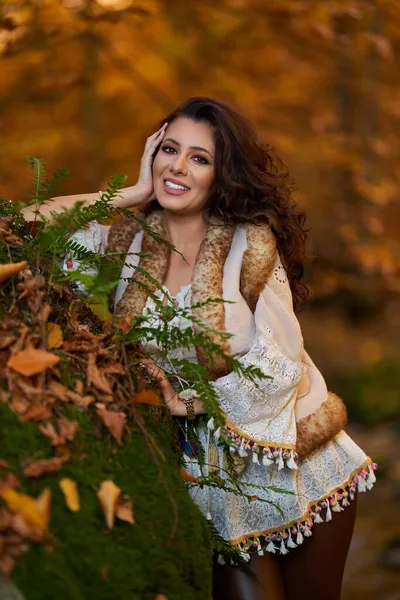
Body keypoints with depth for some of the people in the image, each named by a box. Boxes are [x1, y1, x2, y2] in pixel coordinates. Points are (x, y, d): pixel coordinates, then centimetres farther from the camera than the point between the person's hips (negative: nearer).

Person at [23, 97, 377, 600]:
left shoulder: (250, 243, -12)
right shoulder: (127, 242, -2)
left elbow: (279, 366, -13)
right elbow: (24, 220, -9)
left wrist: (187, 400, -16)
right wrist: (135, 193, -9)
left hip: (296, 461, -1)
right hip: (212, 466, 2)